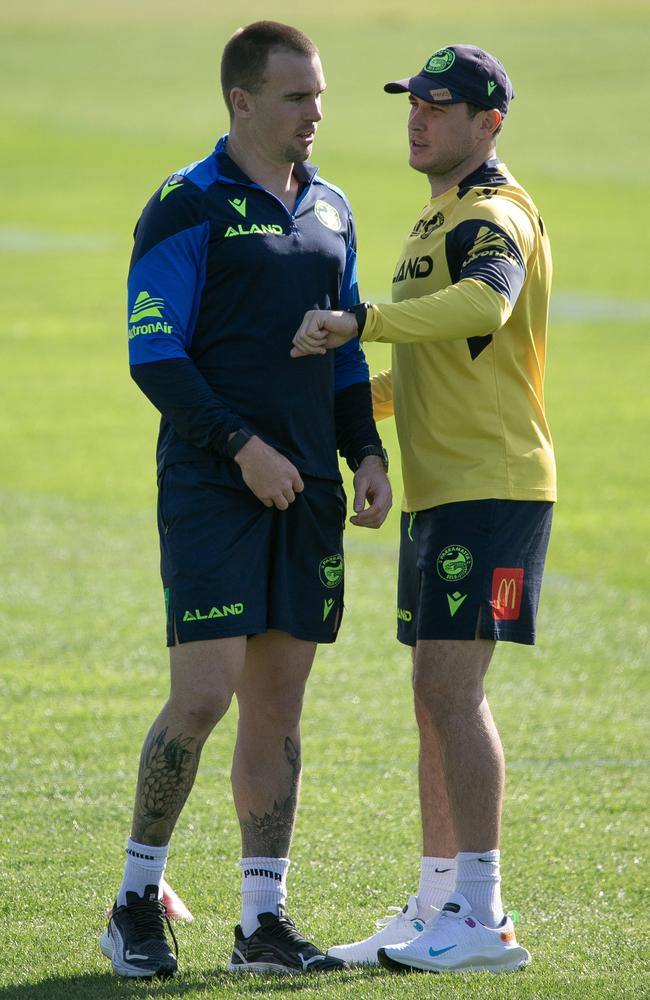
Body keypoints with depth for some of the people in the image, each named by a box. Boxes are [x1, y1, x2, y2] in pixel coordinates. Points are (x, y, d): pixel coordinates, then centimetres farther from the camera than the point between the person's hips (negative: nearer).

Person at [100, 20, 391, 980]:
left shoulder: (329, 213, 15)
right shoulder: (187, 208, -6)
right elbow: (153, 357, -10)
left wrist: (367, 452, 8)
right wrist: (241, 445, -18)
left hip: (308, 493, 6)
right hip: (212, 492, -6)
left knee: (278, 708, 6)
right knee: (204, 693, -12)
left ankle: (263, 922, 10)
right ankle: (137, 900, 4)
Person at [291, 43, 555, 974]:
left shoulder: (495, 214, -12)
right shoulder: (438, 222, 20)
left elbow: (485, 304, -35)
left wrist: (359, 321, -39)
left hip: (491, 487, -10)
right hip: (438, 490, 10)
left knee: (451, 690, -14)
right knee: (439, 699, 11)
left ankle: (484, 919, -14)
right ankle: (437, 906, 17)